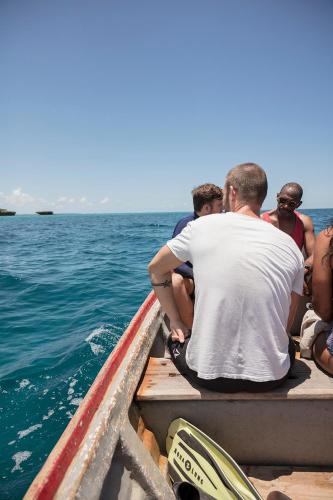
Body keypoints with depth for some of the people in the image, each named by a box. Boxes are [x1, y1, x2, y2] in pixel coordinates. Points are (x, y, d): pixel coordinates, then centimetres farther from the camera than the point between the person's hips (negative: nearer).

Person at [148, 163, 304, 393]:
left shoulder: (201, 227, -6)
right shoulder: (291, 246, -2)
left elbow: (156, 269, 8)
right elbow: (287, 324, 5)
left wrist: (175, 321, 16)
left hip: (208, 375, -1)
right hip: (272, 378, 2)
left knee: (176, 338, 30)